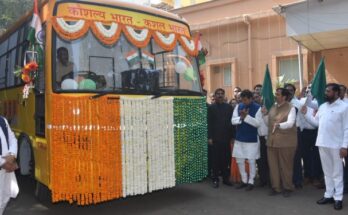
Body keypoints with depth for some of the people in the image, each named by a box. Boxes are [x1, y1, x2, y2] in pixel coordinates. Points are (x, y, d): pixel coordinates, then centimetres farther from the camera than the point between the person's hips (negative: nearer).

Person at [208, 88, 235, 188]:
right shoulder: (211, 107, 3)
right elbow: (209, 123, -1)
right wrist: (210, 137, -7)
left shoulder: (229, 107, 7)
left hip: (226, 137, 2)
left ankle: (226, 178, 17)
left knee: (226, 159, 5)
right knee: (216, 159, 3)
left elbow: (232, 122, 6)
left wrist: (232, 136, 2)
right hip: (215, 138, -2)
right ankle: (215, 179, 10)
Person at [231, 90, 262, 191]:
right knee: (239, 161, 11)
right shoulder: (238, 106, 4)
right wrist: (241, 118, -20)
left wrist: (246, 116, -23)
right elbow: (233, 121, -1)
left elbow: (258, 123, -15)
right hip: (239, 138, 5)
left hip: (252, 139, -4)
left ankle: (251, 182, 19)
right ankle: (244, 180, 26)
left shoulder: (257, 108, -9)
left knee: (251, 161, 4)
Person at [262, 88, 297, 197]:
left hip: (286, 141, -6)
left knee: (285, 166, 5)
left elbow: (290, 123, -20)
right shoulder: (273, 107, 12)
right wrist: (265, 114, -1)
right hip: (272, 140, 6)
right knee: (273, 165, 9)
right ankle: (275, 187, 21)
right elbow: (268, 123, 16)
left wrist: (279, 125, -39)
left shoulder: (291, 108, -6)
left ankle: (287, 188, 20)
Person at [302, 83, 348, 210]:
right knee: (327, 171, 15)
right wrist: (306, 114, 3)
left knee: (337, 172, 4)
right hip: (322, 144, 6)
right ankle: (328, 195, 26)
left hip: (336, 145, -6)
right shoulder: (323, 106, 12)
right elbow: (316, 122, 12)